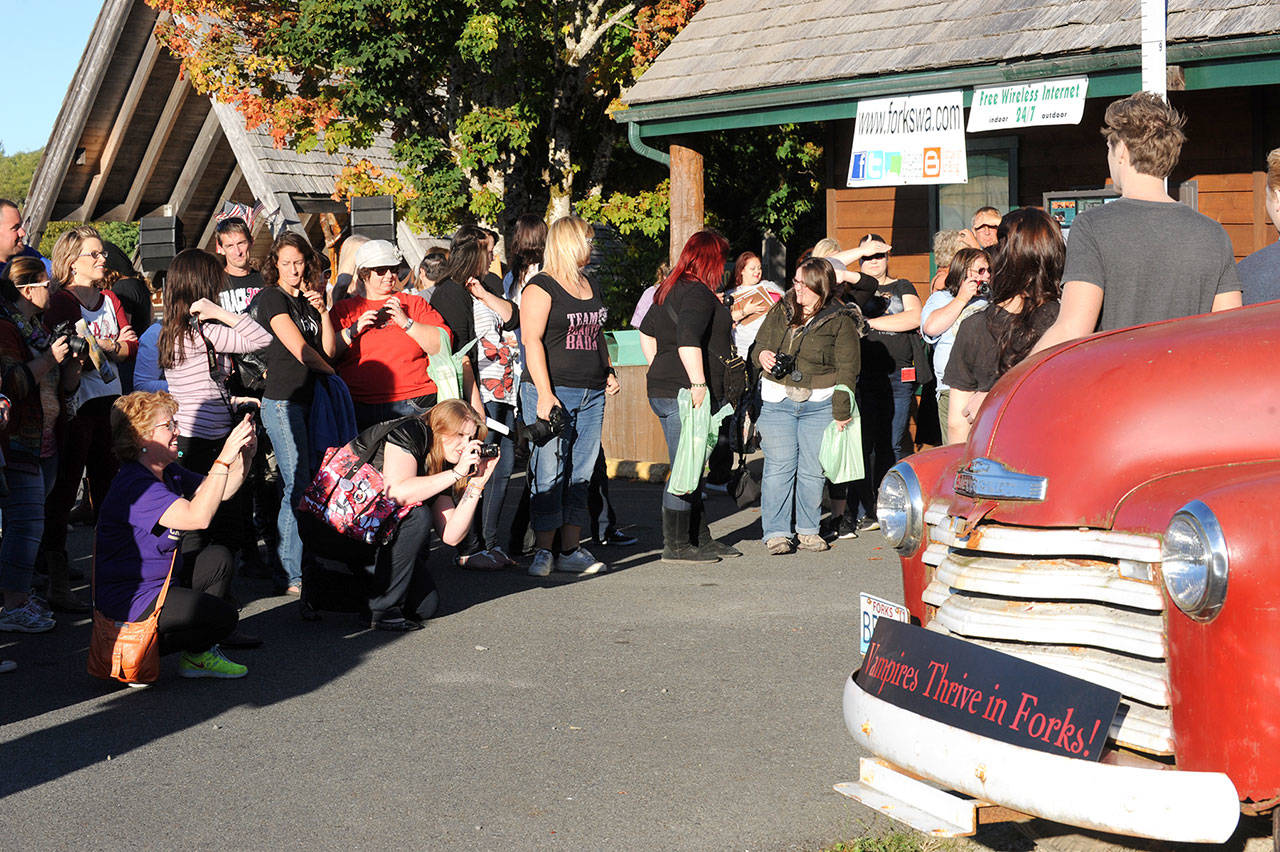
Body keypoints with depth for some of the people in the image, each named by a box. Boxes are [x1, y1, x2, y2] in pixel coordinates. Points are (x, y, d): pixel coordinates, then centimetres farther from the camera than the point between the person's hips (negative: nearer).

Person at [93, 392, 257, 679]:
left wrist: (244, 457, -5)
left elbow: (219, 492, 14)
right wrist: (223, 459, -35)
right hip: (130, 600, -10)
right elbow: (197, 517, -35)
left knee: (218, 557, 15)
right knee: (224, 617, -13)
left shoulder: (169, 472, 7)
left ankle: (199, 655, 15)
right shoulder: (134, 485, -24)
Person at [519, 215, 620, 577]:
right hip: (554, 391, -7)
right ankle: (543, 551, -1)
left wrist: (608, 372, 16)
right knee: (549, 474, -7)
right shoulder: (541, 288, -6)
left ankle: (571, 550, 12)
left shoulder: (591, 287, 18)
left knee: (581, 473, 7)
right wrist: (544, 393, -20)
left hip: (592, 394, 8)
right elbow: (532, 340, -12)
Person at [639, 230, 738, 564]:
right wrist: (698, 383, -27)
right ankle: (676, 546, -1)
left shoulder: (669, 290, 16)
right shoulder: (698, 294, -14)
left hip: (663, 389, 10)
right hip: (686, 394, -10)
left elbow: (646, 332, 26)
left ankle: (700, 538, 22)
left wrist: (659, 372, 28)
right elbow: (688, 342, -27)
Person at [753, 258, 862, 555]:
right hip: (776, 401, 2)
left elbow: (848, 367, -3)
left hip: (819, 404, -2)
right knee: (779, 466, -3)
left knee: (813, 469, 2)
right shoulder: (781, 311, 10)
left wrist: (841, 410, -7)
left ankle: (808, 530, 16)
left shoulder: (840, 320, -2)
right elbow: (760, 344, 21)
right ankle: (776, 533, 1)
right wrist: (762, 356, -4)